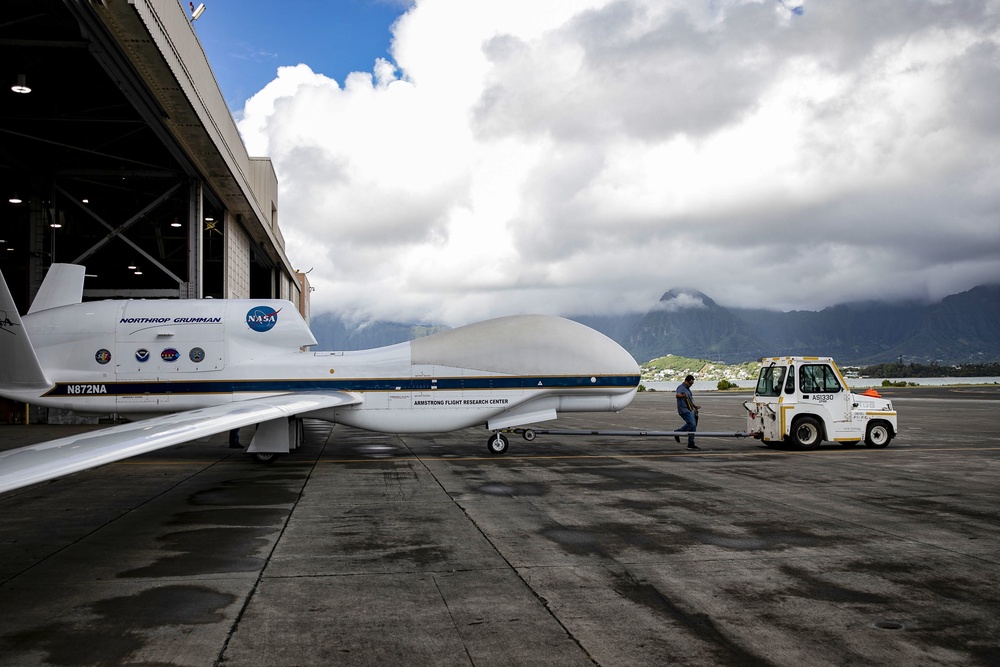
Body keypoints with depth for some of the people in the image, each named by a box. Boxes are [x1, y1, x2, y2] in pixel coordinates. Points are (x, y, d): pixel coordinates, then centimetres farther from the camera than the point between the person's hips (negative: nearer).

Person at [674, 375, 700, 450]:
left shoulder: (687, 389, 21)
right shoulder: (681, 387, -9)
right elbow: (677, 395, -31)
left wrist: (694, 406, 19)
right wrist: (683, 395, -52)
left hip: (690, 410, 10)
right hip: (684, 410, -10)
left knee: (693, 426, 7)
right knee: (691, 423, -22)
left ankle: (691, 444, 11)